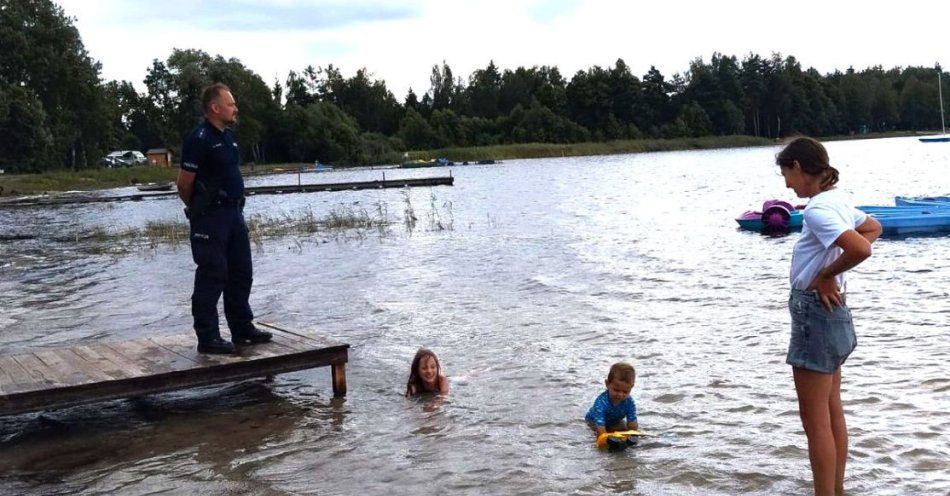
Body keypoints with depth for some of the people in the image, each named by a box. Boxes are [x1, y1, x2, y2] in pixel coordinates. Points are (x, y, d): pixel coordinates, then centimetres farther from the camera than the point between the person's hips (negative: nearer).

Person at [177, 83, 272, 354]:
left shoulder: (228, 135, 12)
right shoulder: (199, 139, -15)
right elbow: (184, 182, -12)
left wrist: (237, 207, 18)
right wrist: (197, 210, 2)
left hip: (234, 212, 9)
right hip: (210, 218, -9)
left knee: (240, 273, 13)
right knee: (212, 276, -4)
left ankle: (242, 329, 24)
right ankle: (208, 337, 3)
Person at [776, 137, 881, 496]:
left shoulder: (817, 209, -21)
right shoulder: (837, 199, 8)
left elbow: (861, 249, -34)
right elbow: (873, 229, 26)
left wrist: (825, 275, -17)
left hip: (814, 312, -10)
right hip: (832, 311, 10)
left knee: (815, 419, -1)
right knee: (833, 413, 18)